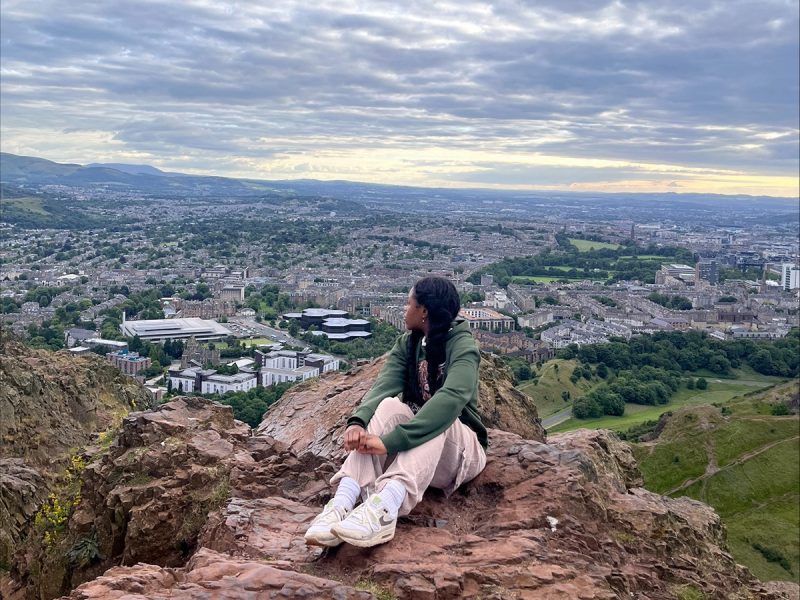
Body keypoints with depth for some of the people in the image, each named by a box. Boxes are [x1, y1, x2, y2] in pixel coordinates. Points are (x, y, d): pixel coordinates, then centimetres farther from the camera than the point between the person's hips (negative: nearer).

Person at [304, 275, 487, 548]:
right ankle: (342, 504, -45)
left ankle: (384, 507, -57)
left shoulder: (462, 347, -16)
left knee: (437, 421, -35)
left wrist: (390, 441, -47)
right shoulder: (406, 344, 2)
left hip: (460, 448, -4)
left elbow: (451, 399, -36)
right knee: (390, 406, -27)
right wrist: (357, 421, -38)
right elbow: (384, 385, -16)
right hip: (410, 452, 4)